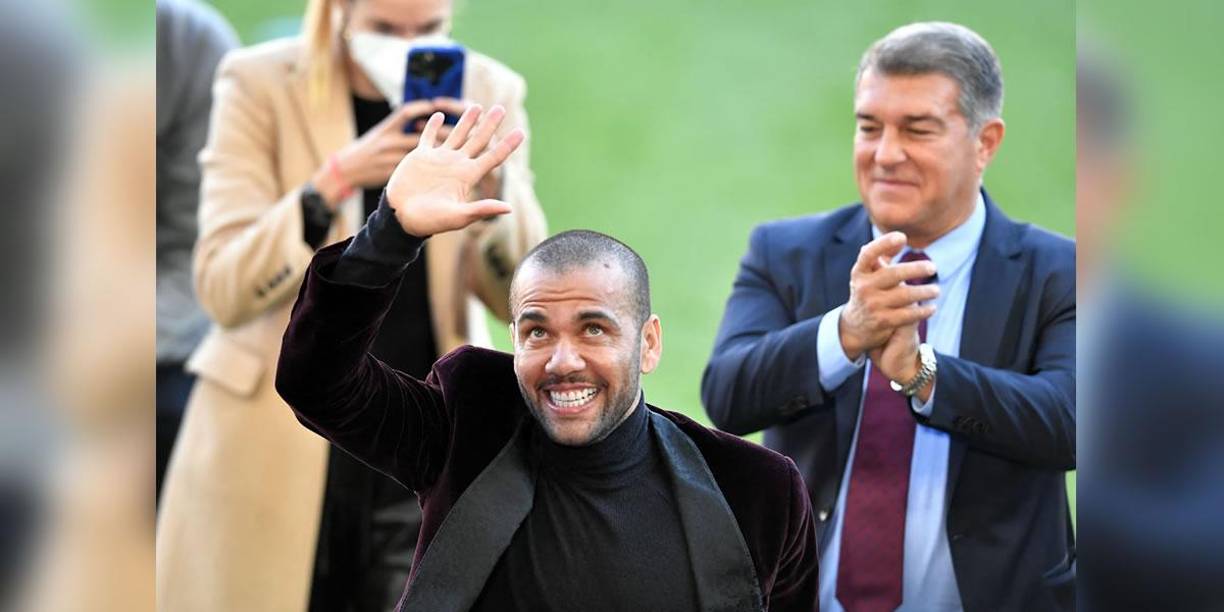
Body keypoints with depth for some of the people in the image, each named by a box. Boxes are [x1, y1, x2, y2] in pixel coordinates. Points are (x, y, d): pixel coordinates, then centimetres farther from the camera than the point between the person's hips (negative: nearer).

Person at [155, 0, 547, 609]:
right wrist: (337, 181, -29)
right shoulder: (260, 84, -7)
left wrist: (490, 180, -21)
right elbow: (223, 290, -16)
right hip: (276, 451, -1)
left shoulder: (488, 93, 1)